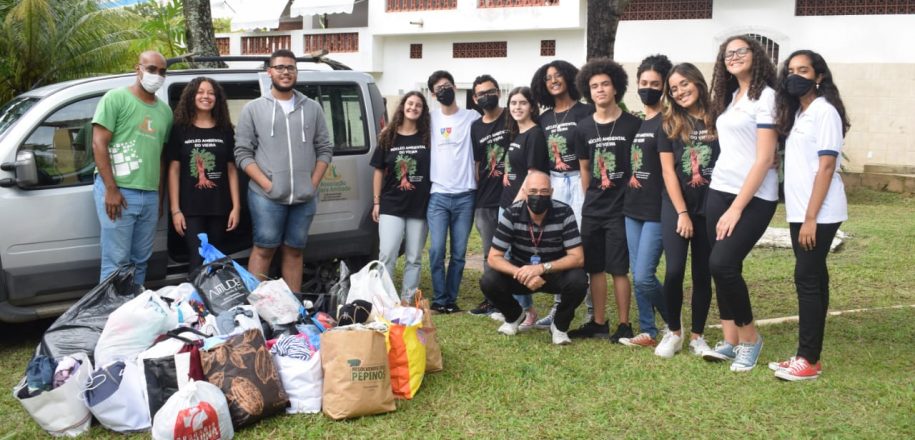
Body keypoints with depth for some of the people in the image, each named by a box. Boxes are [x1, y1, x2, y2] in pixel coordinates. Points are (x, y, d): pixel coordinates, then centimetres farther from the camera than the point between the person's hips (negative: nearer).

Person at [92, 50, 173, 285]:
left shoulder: (165, 111, 16)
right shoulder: (116, 98, -2)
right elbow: (99, 144, -8)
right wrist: (111, 189, -15)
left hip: (150, 195, 6)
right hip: (118, 191, -6)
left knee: (140, 260, 10)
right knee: (116, 261, -5)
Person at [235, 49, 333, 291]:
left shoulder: (313, 108, 12)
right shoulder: (253, 109, 5)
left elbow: (325, 149, 12)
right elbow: (242, 153, 0)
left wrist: (313, 183, 0)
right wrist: (267, 183, -10)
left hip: (304, 197, 3)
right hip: (267, 196, -3)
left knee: (294, 251, 9)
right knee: (264, 249, -2)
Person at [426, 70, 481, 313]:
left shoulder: (472, 117, 4)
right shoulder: (430, 119, 7)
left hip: (465, 195, 0)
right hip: (437, 195, 0)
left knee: (459, 253, 4)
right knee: (436, 251, -5)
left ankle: (451, 299, 14)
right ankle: (439, 299, 5)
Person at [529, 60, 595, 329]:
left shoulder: (585, 112, -3)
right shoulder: (545, 119, 14)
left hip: (580, 180, -5)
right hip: (553, 182, 5)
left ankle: (592, 310, 0)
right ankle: (558, 307, 14)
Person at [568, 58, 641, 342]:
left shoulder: (632, 125, -5)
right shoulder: (583, 128, 6)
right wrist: (591, 199, 13)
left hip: (621, 208, -4)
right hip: (591, 210, 4)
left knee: (618, 269, -1)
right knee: (594, 268, 9)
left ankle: (624, 325, 10)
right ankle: (598, 323, 19)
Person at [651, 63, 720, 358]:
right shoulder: (670, 124, 2)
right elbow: (668, 171, -2)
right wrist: (682, 213, -7)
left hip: (710, 208, 1)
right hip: (676, 206, 0)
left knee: (703, 274, 6)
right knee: (674, 270, -9)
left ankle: (697, 336, 18)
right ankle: (673, 332, 10)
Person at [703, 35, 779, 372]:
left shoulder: (766, 96, -8)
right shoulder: (729, 97, 15)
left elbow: (764, 159, -14)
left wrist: (737, 208, -17)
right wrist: (725, 202, 6)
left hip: (754, 197, -7)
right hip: (719, 190, 7)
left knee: (722, 264, -15)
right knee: (722, 267, 5)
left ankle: (750, 339, 4)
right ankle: (730, 342, 14)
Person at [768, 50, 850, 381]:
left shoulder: (824, 111, -10)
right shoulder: (798, 113, 16)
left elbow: (826, 167, -16)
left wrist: (811, 218, -20)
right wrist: (802, 216, 8)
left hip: (819, 214, -8)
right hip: (800, 211, 9)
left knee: (807, 279, -8)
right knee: (812, 279, 10)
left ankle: (809, 361, -2)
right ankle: (808, 354, 15)